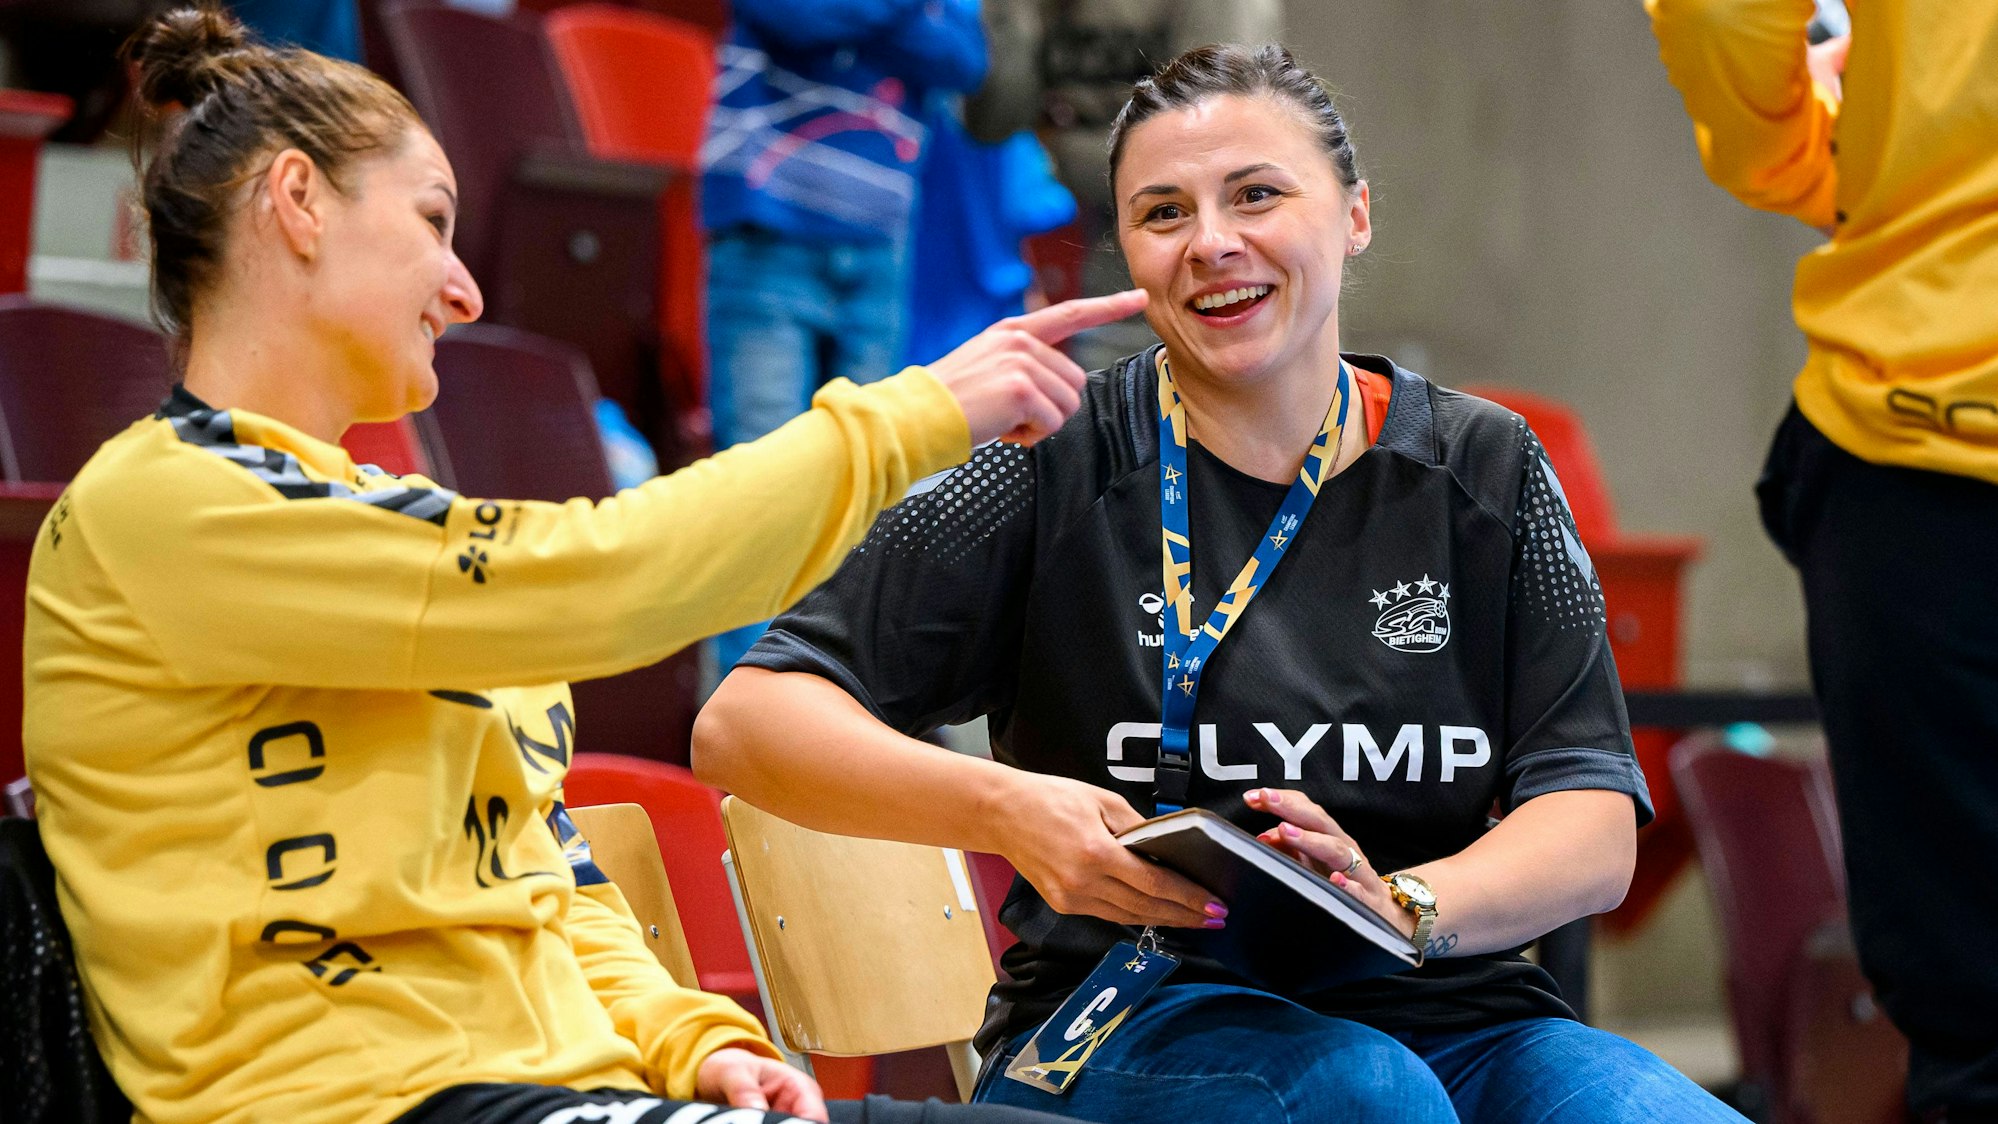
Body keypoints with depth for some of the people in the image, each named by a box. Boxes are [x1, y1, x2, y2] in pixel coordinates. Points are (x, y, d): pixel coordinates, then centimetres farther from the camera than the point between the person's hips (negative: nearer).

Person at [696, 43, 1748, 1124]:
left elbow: (1597, 830, 2)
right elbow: (744, 723, -3)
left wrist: (1403, 907, -20)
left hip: (1445, 1014, 2)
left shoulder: (1486, 470, 9)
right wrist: (1004, 809, -20)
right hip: (1125, 1034, -2)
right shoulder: (1056, 467, 1)